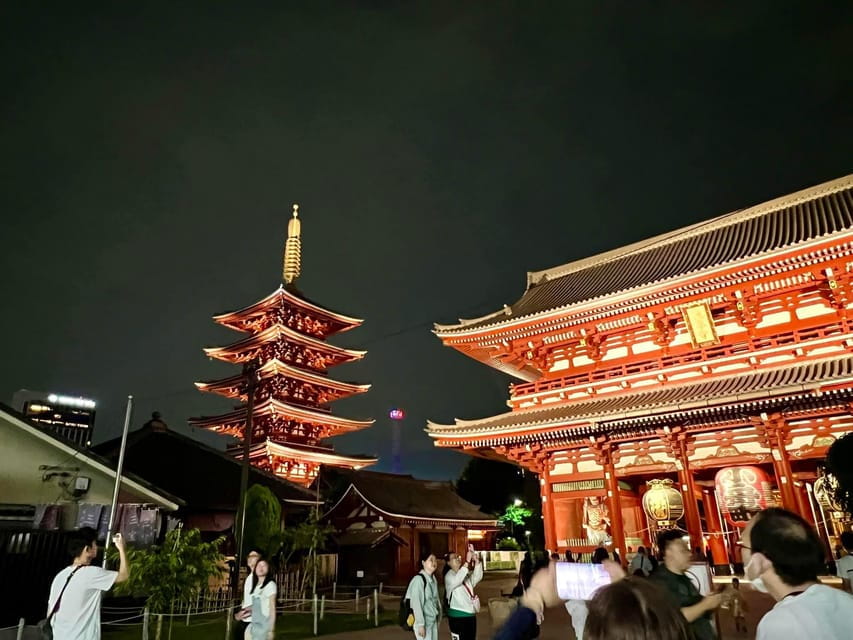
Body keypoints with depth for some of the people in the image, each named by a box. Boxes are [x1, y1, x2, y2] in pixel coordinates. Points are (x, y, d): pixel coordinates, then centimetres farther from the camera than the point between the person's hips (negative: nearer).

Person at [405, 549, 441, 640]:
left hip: (434, 621, 8)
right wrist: (420, 625, -18)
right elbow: (416, 604, -19)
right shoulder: (419, 579, -17)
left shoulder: (433, 579, 8)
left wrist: (439, 617, 12)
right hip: (424, 622, -8)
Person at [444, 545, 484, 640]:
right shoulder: (449, 575, -9)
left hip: (471, 614, 7)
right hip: (457, 616, -7)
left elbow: (478, 577, -5)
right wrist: (467, 562, -35)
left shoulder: (466, 574, 12)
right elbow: (456, 580, -32)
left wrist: (476, 559, -21)